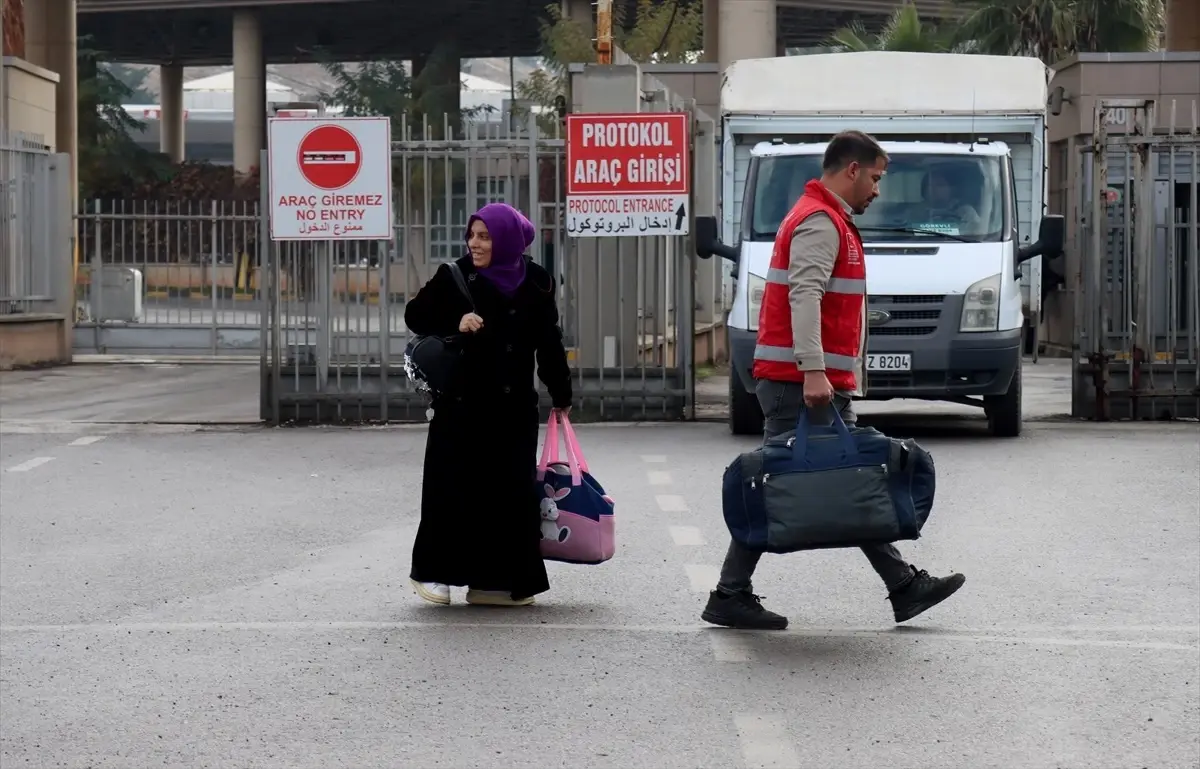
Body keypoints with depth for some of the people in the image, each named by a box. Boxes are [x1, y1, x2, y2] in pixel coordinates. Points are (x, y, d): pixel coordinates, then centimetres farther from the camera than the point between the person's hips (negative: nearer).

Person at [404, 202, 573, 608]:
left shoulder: (536, 284, 3)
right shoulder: (455, 277, -3)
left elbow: (548, 343, 12)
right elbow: (415, 315, 2)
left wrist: (561, 395, 16)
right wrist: (455, 322, -15)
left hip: (513, 407, 2)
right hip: (461, 404, -2)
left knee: (511, 491, 3)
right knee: (454, 488, -3)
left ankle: (500, 580, 10)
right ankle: (433, 571, 10)